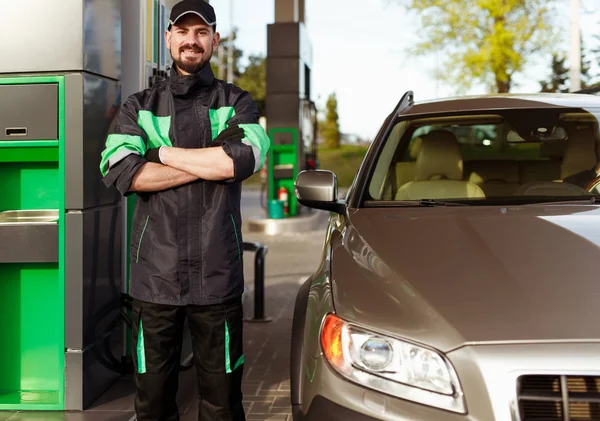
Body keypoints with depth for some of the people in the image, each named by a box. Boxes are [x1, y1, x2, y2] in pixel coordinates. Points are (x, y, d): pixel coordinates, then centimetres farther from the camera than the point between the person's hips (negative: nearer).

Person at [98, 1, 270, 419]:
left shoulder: (237, 102, 9)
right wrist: (212, 161, -9)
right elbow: (118, 172, -8)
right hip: (154, 274, 1)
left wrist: (163, 152, -7)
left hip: (217, 275, -1)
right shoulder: (140, 106, 11)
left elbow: (246, 159, -13)